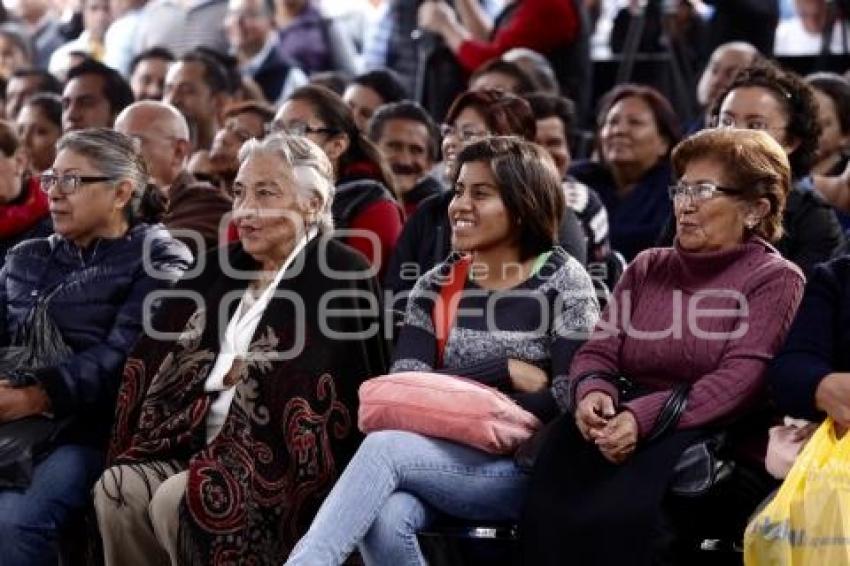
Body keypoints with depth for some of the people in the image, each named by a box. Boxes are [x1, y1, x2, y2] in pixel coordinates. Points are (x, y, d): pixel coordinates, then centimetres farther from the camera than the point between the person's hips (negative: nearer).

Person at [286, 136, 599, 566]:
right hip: (442, 458, 3)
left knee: (384, 446, -30)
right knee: (383, 520, -33)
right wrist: (506, 371, -9)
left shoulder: (564, 282, 2)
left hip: (524, 467, -3)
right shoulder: (435, 287, 13)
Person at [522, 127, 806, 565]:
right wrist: (592, 391, -11)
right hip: (626, 430, 4)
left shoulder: (776, 280, 4)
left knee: (622, 515, -36)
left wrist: (646, 418, -24)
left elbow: (740, 380, -10)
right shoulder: (647, 268, 22)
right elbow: (599, 352, 16)